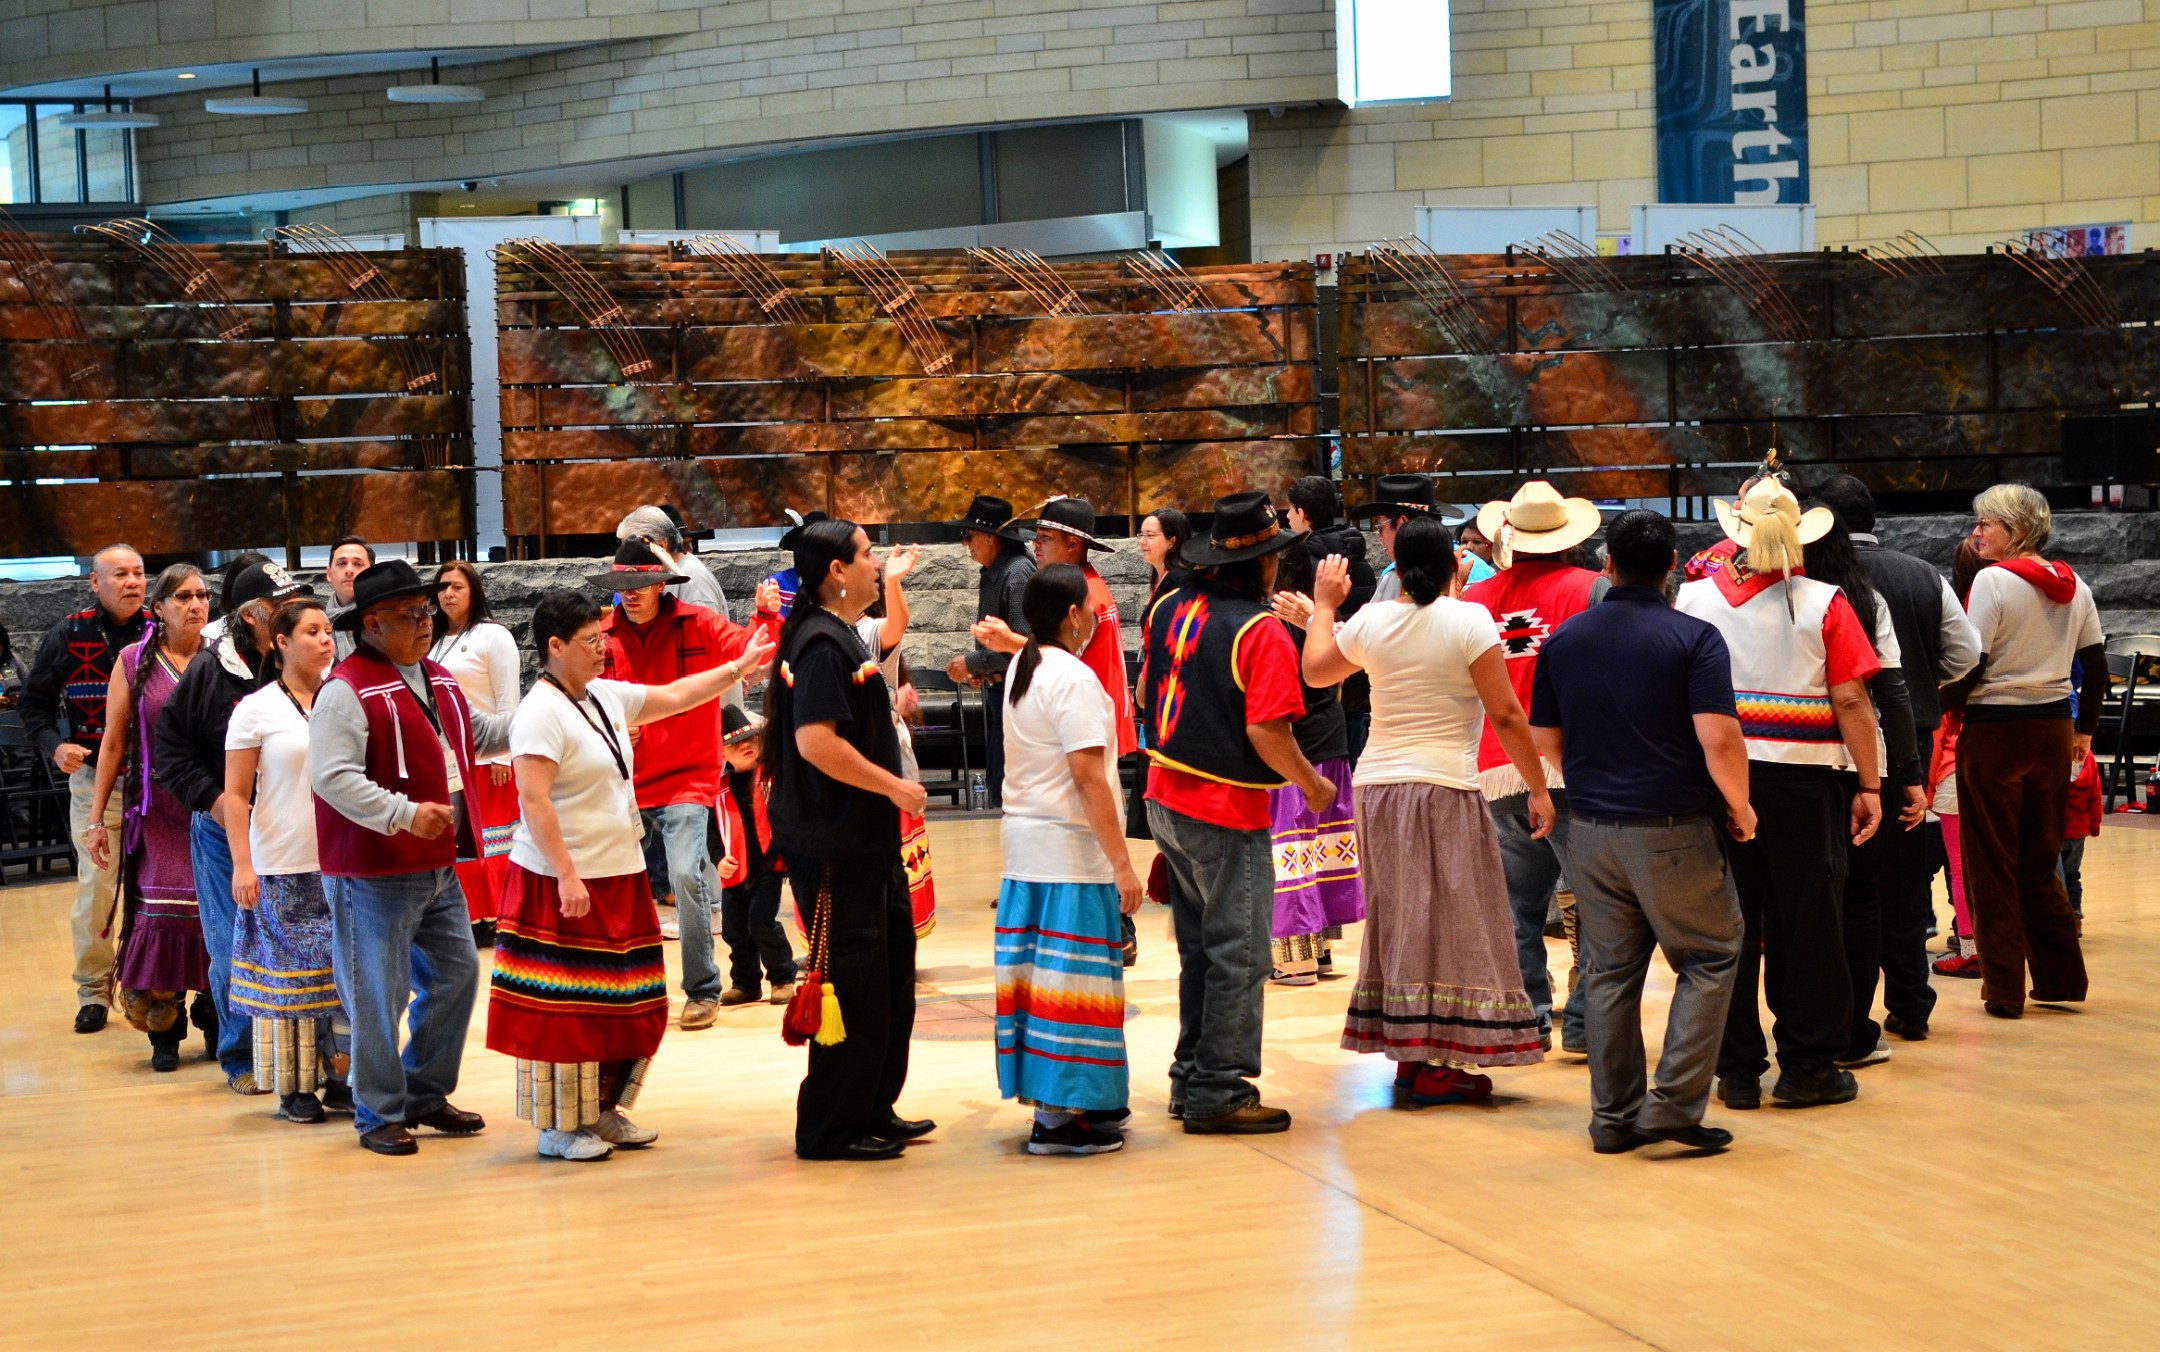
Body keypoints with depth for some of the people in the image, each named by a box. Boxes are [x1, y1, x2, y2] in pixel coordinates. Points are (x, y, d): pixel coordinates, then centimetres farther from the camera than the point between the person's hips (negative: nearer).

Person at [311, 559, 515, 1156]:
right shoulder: (346, 690, -16)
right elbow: (333, 777, -23)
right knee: (379, 995, -2)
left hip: (437, 869, 9)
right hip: (373, 876, -9)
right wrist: (404, 813, -29)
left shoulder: (438, 681, 13)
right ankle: (380, 1116, 11)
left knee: (457, 974, 14)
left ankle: (426, 1095, 28)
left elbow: (477, 733, 29)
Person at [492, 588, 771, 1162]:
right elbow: (533, 801, -20)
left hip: (618, 877, 9)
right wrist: (566, 877, -23)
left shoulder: (607, 697, 11)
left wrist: (739, 667, 18)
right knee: (568, 1008, -3)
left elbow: (675, 695, 23)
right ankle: (559, 1128, 6)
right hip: (566, 883, -9)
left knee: (625, 1003, 13)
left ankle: (601, 1110, 25)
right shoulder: (541, 713, -15)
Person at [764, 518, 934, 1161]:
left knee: (890, 975, 17)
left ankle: (873, 1110, 26)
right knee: (851, 986, -5)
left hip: (865, 841, 11)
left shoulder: (840, 637, 15)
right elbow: (816, 740, -27)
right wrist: (894, 786, -21)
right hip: (834, 846, -11)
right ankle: (832, 1128, 3)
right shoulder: (822, 644, -17)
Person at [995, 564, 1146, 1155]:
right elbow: (1089, 777, -19)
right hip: (1070, 847, -9)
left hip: (1024, 842, 9)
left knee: (1042, 969, 13)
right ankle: (1058, 1116, -2)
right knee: (1071, 975, -4)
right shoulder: (1074, 678, -15)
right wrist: (1122, 862, -18)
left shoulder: (1021, 670, 11)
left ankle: (1042, 1091, 20)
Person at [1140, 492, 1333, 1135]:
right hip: (1226, 814, -8)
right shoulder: (1261, 631, -18)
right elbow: (1265, 730, -23)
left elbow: (1145, 693, 15)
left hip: (1166, 799, 8)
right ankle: (1218, 1093, 4)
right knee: (1238, 956, 1)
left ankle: (1192, 1078, 26)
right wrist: (1312, 784, -8)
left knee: (1199, 948, 19)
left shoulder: (1169, 607, 5)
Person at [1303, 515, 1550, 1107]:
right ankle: (1437, 1069, 0)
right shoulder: (1468, 620, -9)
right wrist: (1538, 788, -4)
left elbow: (1315, 670, 22)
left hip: (1377, 784, 5)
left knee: (1399, 917, 14)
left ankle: (1407, 1055, 19)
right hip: (1443, 786, -5)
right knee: (1450, 919, 1)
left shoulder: (1370, 620, 3)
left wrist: (1323, 605, 35)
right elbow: (1506, 715, -10)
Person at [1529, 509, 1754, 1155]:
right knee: (1710, 958, 8)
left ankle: (1614, 1115, 13)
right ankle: (1675, 1102, -1)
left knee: (1609, 968, 11)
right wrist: (1740, 807, -3)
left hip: (1590, 828, 5)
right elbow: (1719, 738, -18)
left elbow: (1545, 738, 11)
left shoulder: (1564, 638, 5)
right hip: (1672, 829, -5)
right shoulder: (1694, 638, -10)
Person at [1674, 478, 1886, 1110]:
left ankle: (1737, 1069, 12)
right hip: (1802, 780, -2)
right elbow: (1851, 701, -7)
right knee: (1806, 921, 8)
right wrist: (1869, 785, -1)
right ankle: (1807, 1067, 13)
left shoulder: (1694, 598, 1)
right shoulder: (1823, 605, -5)